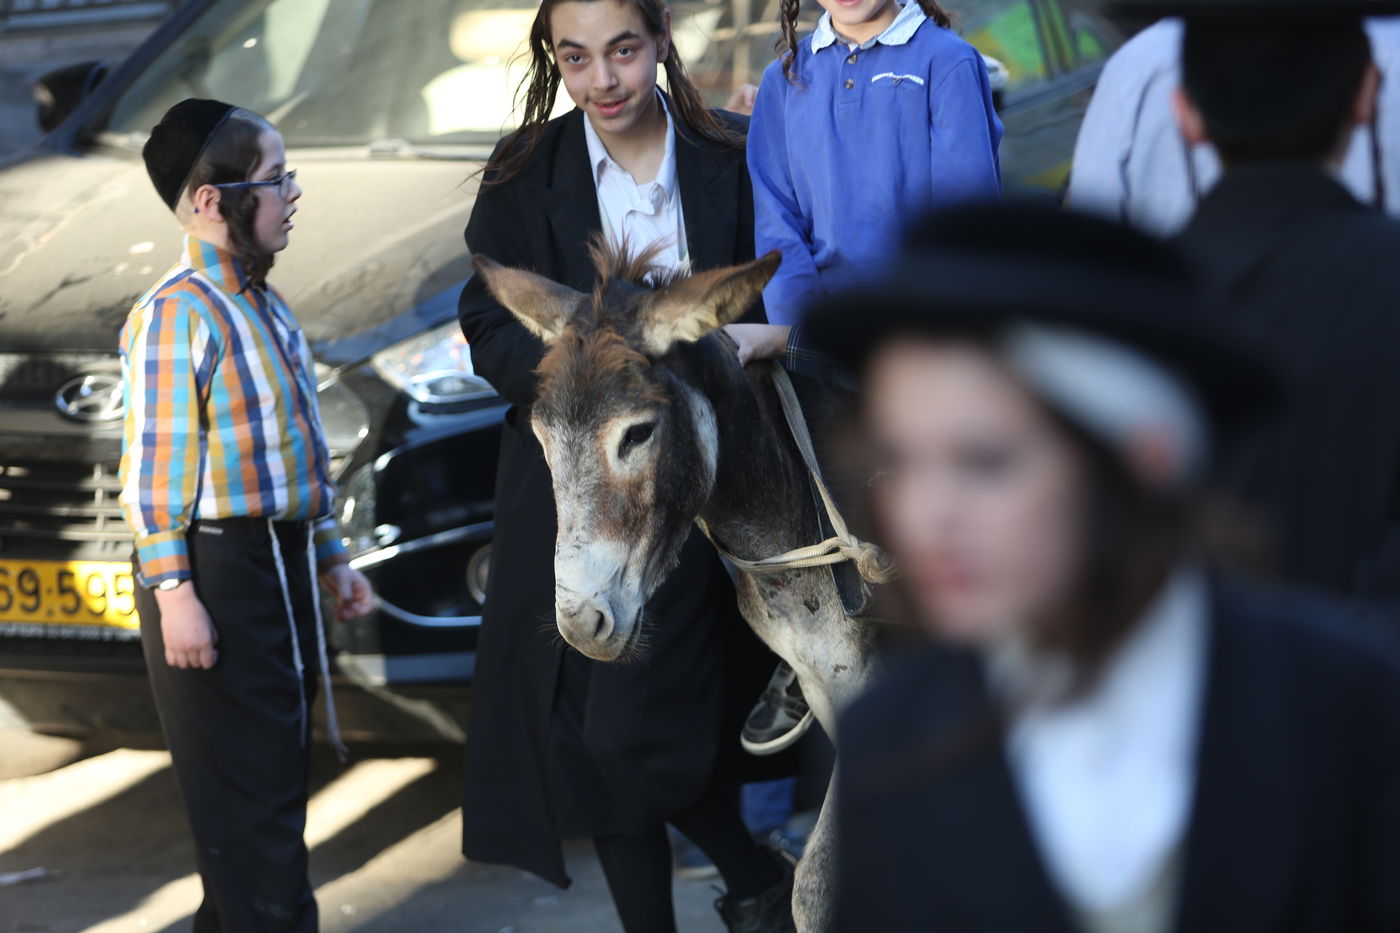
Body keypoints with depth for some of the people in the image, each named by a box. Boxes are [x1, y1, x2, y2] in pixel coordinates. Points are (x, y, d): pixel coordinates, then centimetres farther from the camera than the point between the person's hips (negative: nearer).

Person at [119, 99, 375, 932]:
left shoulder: (267, 308, 13)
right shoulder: (175, 315, -15)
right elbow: (157, 465, -18)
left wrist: (330, 554, 22)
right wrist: (174, 594, -20)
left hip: (282, 565, 9)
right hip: (217, 577, -9)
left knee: (279, 774, 16)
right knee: (245, 787, -3)